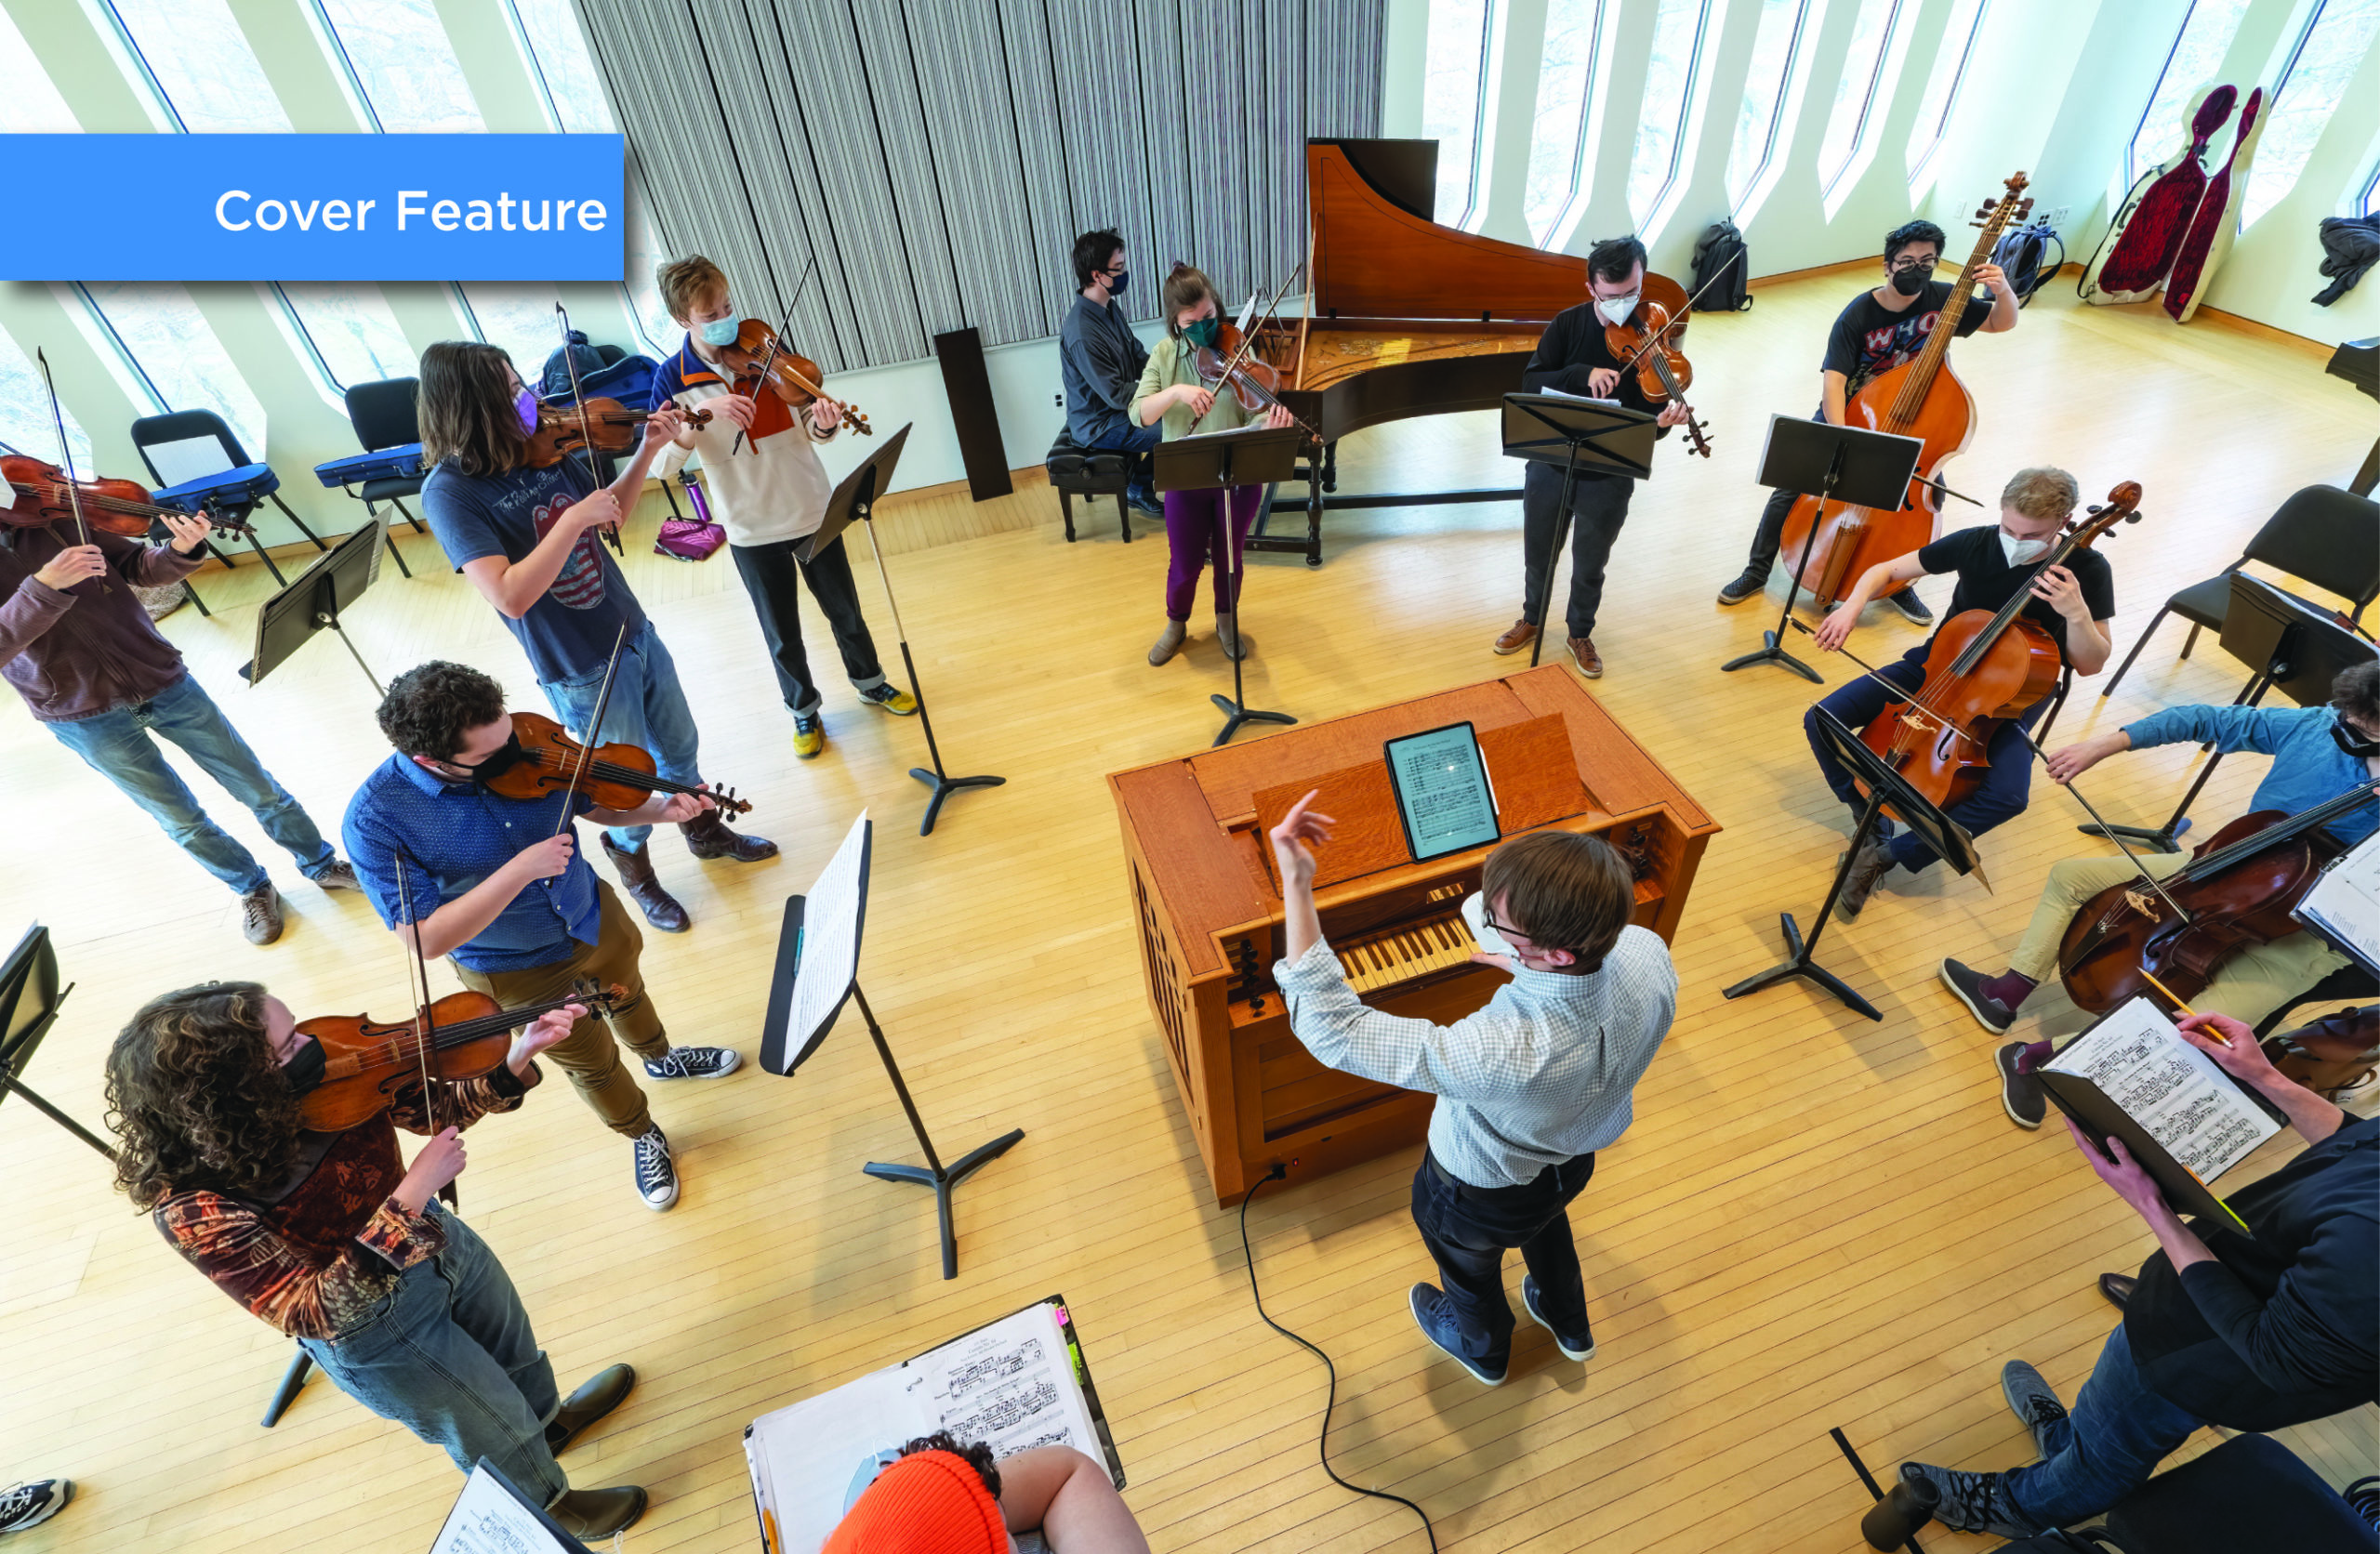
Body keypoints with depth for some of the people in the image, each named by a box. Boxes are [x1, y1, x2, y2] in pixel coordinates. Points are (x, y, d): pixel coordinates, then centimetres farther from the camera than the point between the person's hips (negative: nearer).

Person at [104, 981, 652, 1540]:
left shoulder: (331, 1073, -23)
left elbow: (437, 1109, -11)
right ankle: (548, 1506, 52)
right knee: (496, 1432, 21)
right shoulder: (190, 1208, -35)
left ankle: (548, 1419, 65)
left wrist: (517, 1059, -28)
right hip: (374, 1330, -5)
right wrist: (412, 1195, -44)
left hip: (438, 1240, 5)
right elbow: (311, 1314, -35)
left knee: (516, 1354, 32)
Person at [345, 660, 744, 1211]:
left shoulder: (524, 742, -22)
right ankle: (643, 1136, 48)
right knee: (593, 1063, 18)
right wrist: (520, 869, -41)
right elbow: (425, 939, -31)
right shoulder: (375, 820, -30)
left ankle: (662, 1057, 65)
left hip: (594, 917, 4)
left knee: (627, 991, 32)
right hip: (519, 971, -3)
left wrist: (661, 807, -24)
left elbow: (594, 803, -5)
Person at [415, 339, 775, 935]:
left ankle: (706, 832, 49)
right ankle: (635, 871, 42)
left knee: (679, 750, 24)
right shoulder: (448, 491, -20)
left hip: (635, 633, 6)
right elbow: (511, 597, -29)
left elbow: (610, 517, 10)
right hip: (582, 673, -5)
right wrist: (574, 518, -31)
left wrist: (648, 451, -4)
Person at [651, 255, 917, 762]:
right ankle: (804, 710, 32)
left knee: (844, 610, 15)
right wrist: (702, 411, -30)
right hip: (750, 529, -1)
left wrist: (824, 424, -26)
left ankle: (870, 681, 39)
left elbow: (807, 427, -2)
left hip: (811, 510, 1)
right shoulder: (673, 378, -7)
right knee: (782, 634, 10)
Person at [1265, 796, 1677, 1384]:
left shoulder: (1497, 1054, -51)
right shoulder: (1648, 952, -31)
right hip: (1575, 1157, 5)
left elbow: (1331, 1029, -45)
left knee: (1468, 1265, 31)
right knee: (1546, 1224, 39)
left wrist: (1296, 886, -48)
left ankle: (1483, 1349, 65)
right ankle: (1569, 1325, 69)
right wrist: (1528, 970, -11)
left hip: (1482, 1193, -5)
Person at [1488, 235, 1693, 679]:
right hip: (1550, 463, 2)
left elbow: (1645, 422, -13)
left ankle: (1581, 634, 37)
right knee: (1538, 554, 19)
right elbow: (1531, 383, -15)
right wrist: (1583, 373, -29)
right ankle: (1532, 619, 44)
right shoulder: (1568, 324, -7)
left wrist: (1664, 420, -36)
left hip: (1609, 477, -1)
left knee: (1590, 564, 14)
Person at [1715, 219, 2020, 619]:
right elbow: (1834, 379, -26)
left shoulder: (1943, 300, -7)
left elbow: (2002, 323, 5)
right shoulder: (1858, 315, -17)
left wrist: (2004, 291, -18)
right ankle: (1756, 572, 3)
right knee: (1792, 486, -15)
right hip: (1845, 415, -2)